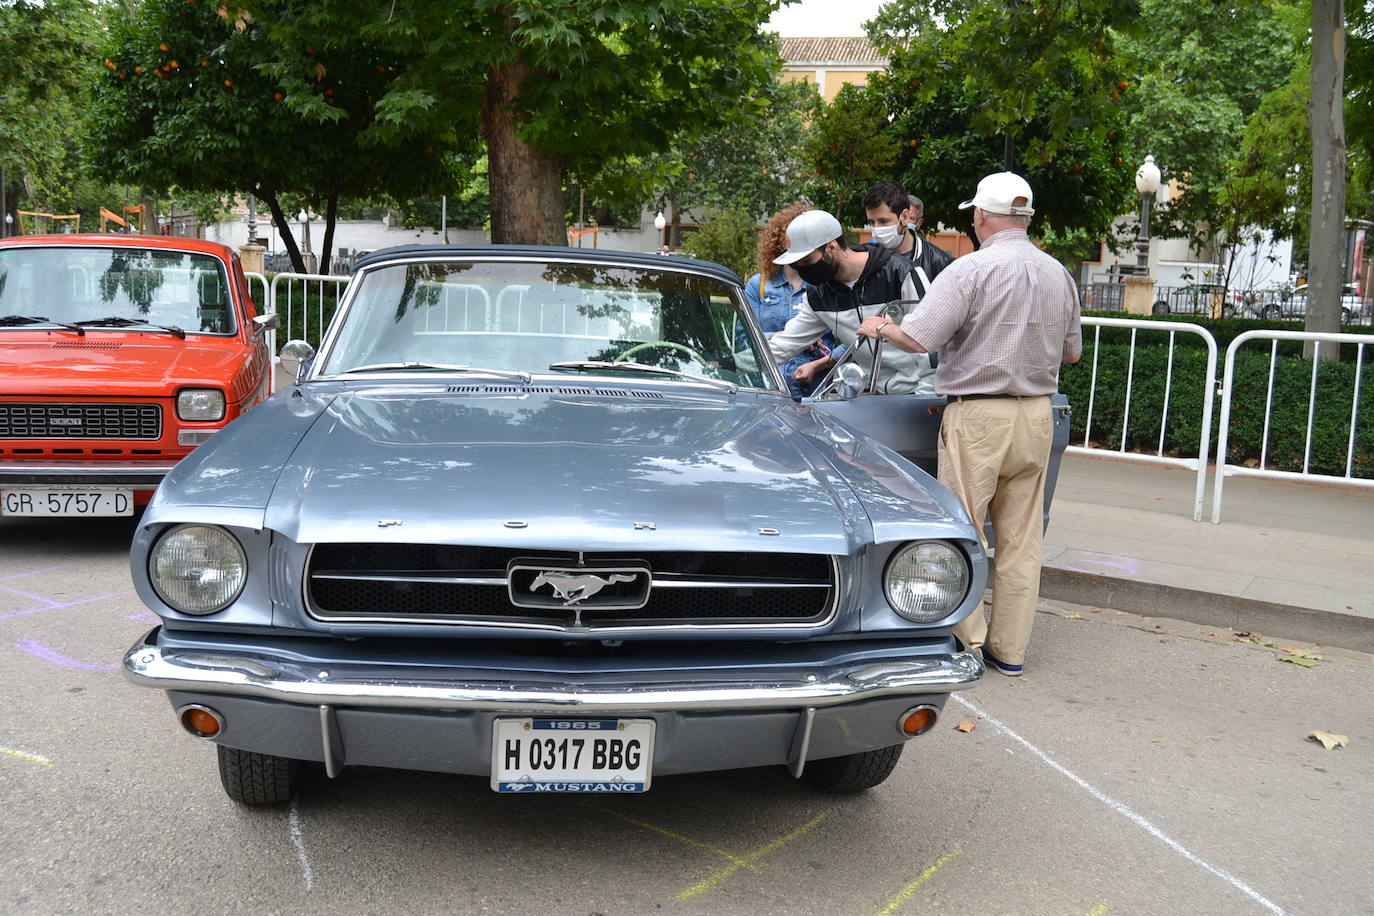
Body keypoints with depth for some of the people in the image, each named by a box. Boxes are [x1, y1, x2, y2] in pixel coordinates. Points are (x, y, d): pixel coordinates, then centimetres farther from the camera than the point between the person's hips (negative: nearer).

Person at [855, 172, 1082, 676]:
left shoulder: (972, 269, -13)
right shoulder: (1059, 275, 9)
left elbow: (918, 338, -19)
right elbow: (1072, 352, 18)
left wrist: (880, 328, 1)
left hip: (978, 416, -6)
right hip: (1036, 414, 6)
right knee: (1021, 539, 10)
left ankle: (968, 640, 7)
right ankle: (1009, 649, 17)